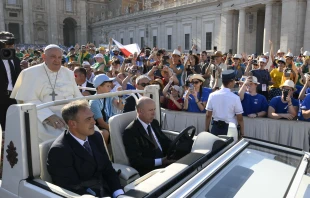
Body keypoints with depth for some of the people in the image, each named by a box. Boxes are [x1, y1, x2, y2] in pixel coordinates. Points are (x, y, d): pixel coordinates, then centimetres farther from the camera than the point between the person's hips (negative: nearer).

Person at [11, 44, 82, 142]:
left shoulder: (68, 73, 16)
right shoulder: (31, 73, 2)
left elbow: (77, 96, 14)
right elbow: (30, 101, -8)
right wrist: (49, 116, -23)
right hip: (44, 118, -4)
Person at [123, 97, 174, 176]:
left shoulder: (154, 123, 11)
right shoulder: (130, 132, -12)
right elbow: (135, 161, -17)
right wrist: (160, 161, -24)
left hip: (165, 161, 8)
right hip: (149, 169, -7)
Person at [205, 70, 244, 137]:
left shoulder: (212, 95, -4)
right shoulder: (235, 98, -12)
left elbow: (208, 115, 0)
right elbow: (240, 118, -9)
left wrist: (206, 130, 10)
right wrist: (242, 132, 4)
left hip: (216, 128, 3)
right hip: (230, 129, -3)